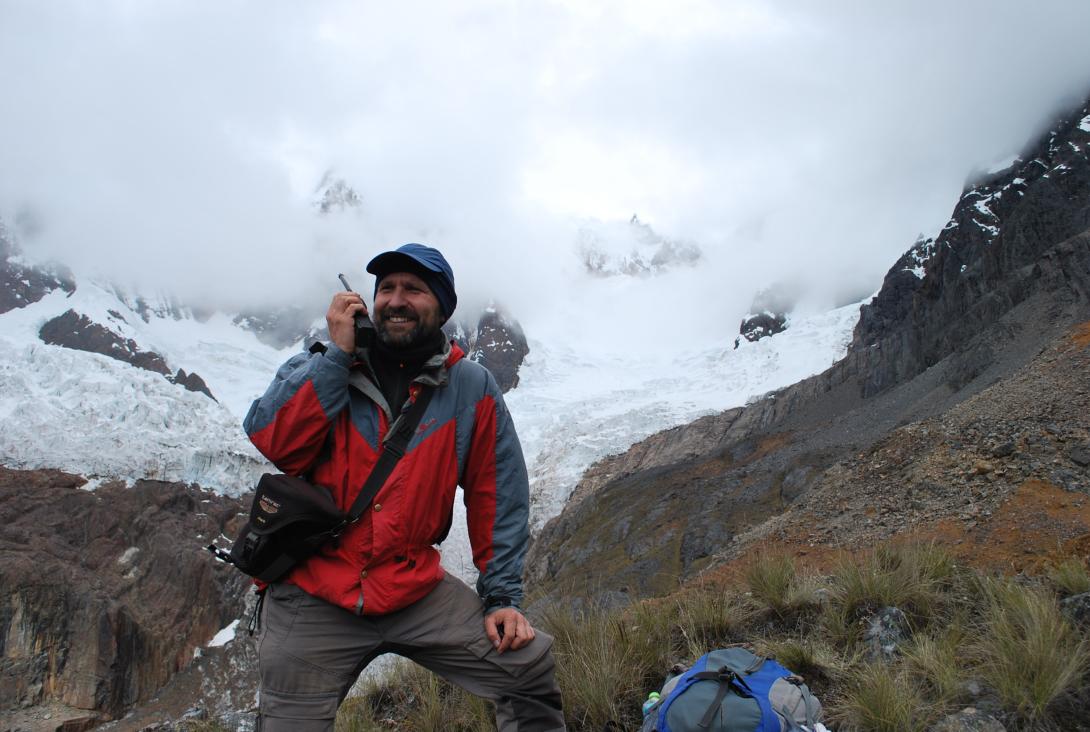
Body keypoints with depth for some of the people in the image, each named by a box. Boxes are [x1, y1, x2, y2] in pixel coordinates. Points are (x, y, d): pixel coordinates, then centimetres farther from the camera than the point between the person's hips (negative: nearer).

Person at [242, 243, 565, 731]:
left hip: (415, 589, 0)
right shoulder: (320, 369, 1)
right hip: (312, 593, 0)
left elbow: (497, 497, 1)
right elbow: (271, 443, -16)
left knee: (529, 663, -8)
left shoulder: (472, 388, -1)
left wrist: (502, 597, -2)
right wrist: (338, 352, -14)